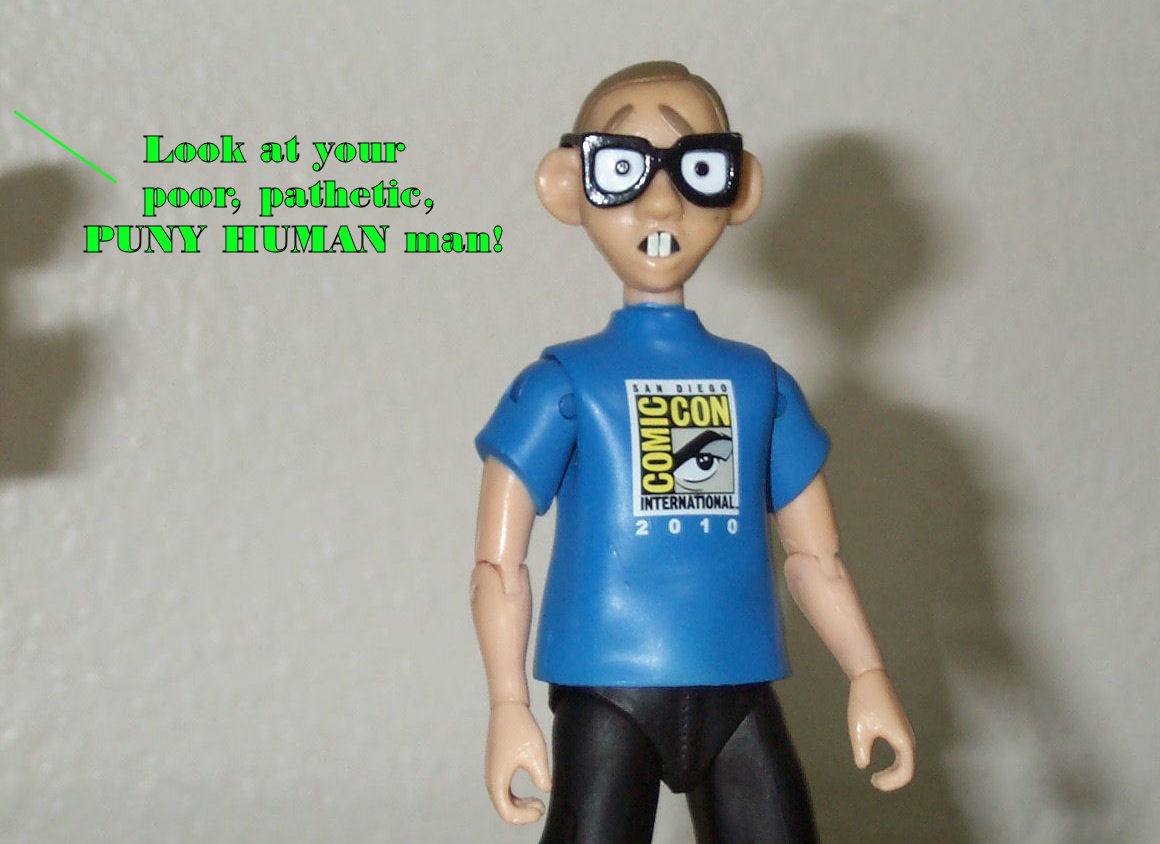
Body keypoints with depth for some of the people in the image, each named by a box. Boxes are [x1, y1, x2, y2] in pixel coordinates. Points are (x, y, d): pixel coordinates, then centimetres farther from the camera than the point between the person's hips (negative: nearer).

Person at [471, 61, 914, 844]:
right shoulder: (566, 384, -1)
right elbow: (500, 558, -3)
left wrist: (869, 676, 10)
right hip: (608, 696, -4)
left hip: (738, 697, 4)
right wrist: (509, 706, -8)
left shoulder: (760, 383, 11)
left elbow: (813, 553, 16)